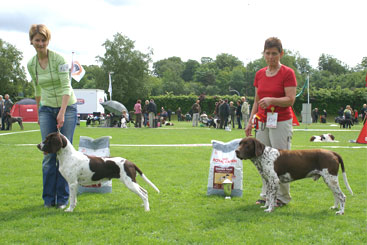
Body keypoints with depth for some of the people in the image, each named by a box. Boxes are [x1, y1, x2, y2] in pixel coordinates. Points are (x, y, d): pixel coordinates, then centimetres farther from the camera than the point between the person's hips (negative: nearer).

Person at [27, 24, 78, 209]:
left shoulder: (58, 59, -13)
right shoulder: (31, 65, 2)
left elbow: (66, 86, -19)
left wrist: (62, 112, -27)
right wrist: (39, 112, 19)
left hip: (67, 107, -4)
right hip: (46, 109, 4)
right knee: (49, 154, 1)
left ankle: (62, 198, 5)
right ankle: (49, 198, 9)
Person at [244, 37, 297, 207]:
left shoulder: (287, 73, -6)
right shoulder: (259, 74, 12)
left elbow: (290, 100, -13)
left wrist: (271, 100, -27)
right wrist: (250, 121, 13)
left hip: (281, 123, -6)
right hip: (262, 122, 6)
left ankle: (282, 197, 6)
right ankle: (266, 195, 16)